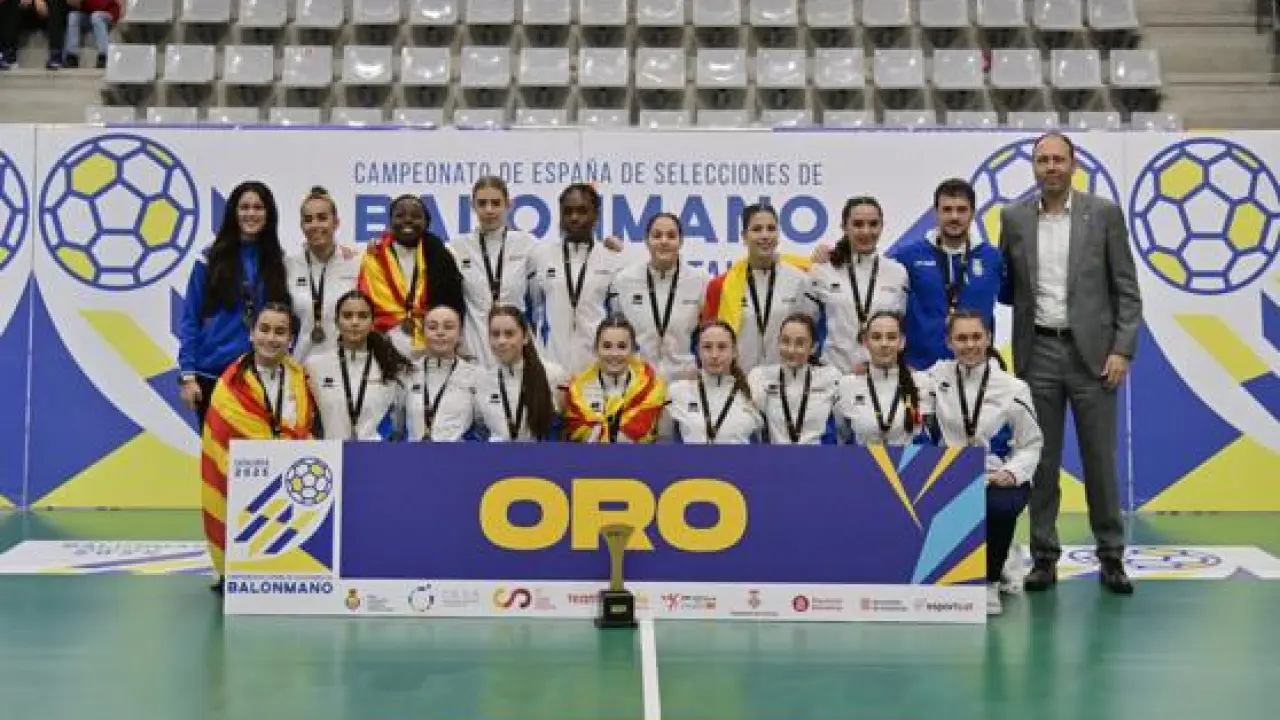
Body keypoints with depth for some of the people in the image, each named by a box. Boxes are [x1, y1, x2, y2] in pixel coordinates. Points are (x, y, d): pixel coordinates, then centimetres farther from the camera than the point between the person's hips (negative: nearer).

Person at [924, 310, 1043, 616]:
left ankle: (990, 582, -6)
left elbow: (1032, 443, 3)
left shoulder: (1013, 388, -2)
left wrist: (1013, 472, -16)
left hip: (999, 478, -1)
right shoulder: (938, 375, 3)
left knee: (998, 509, -37)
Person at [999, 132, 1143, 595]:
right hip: (1037, 353, 2)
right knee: (1042, 460, 5)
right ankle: (1044, 556, 14)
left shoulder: (1104, 214, 0)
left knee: (1099, 459, 4)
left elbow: (1127, 291, -1)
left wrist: (1122, 350, -8)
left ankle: (1111, 557, 15)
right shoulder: (1014, 218, 5)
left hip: (1092, 352, -1)